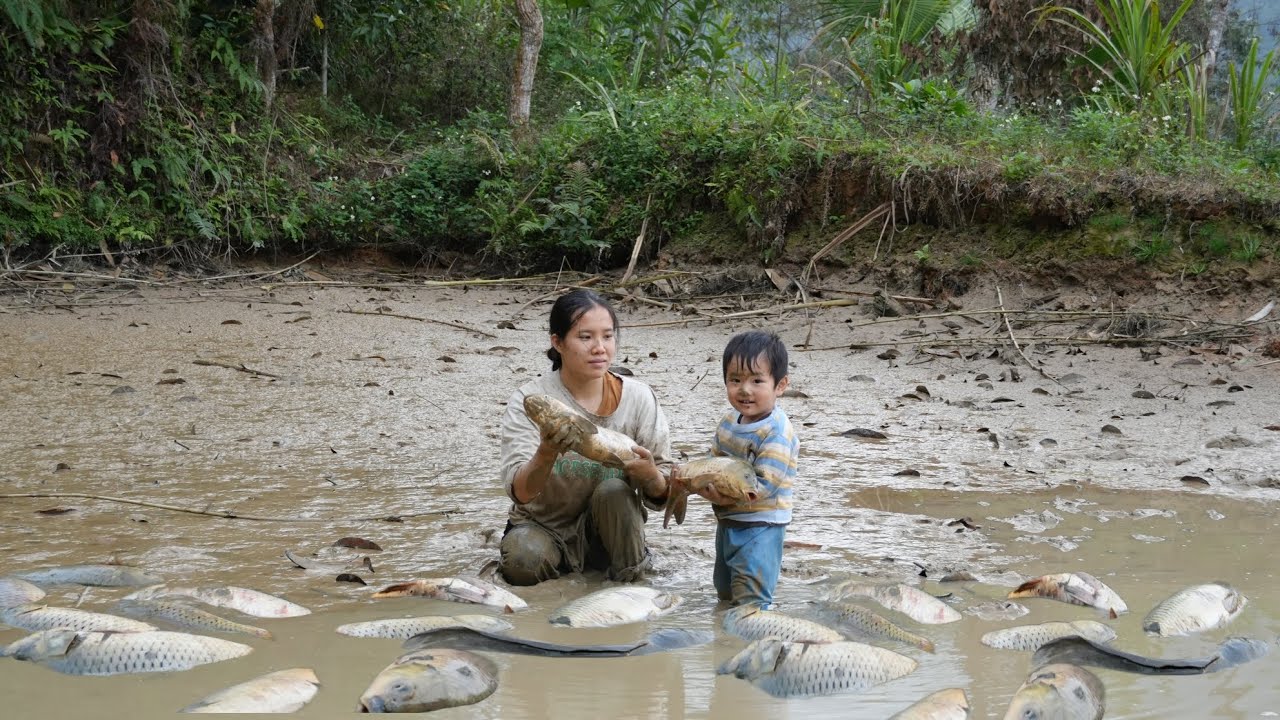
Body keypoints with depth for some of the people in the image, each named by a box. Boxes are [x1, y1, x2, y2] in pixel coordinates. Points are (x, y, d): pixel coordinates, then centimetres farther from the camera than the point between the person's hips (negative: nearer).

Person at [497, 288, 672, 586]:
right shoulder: (529, 401, -13)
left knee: (613, 490, -28)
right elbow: (520, 492, -24)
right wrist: (546, 454, -45)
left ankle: (629, 579, -7)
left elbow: (662, 495, -6)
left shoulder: (638, 398, -8)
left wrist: (650, 476, -30)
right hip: (543, 526, -2)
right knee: (523, 557, -33)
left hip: (606, 530, 2)